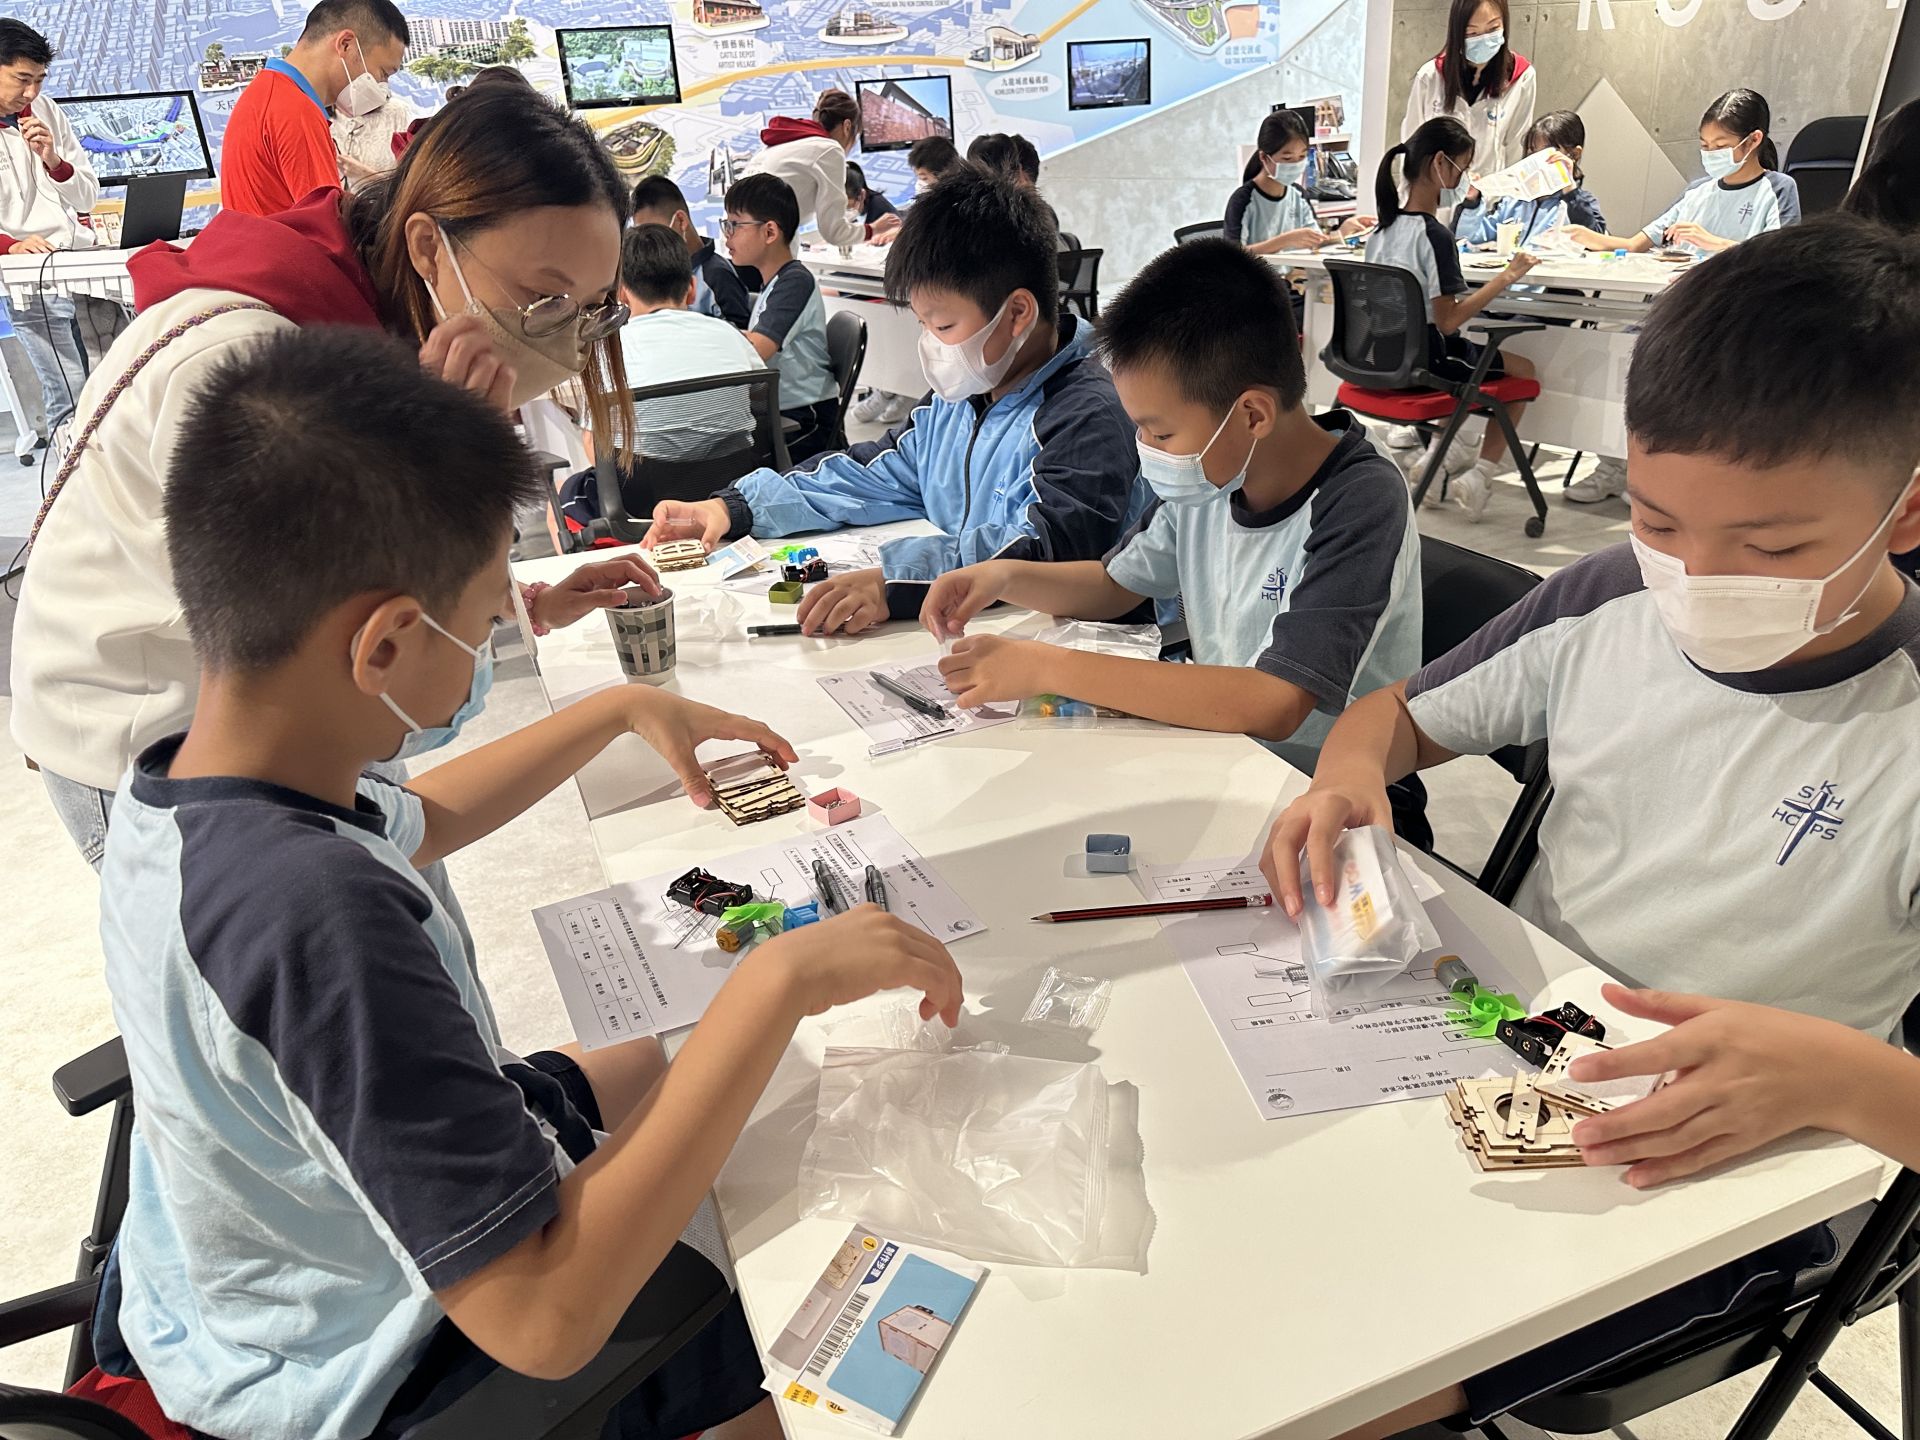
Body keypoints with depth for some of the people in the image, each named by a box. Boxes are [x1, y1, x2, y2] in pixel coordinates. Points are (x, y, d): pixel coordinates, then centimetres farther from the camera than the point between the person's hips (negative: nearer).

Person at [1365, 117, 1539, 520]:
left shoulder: (1384, 228, 1)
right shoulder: (1435, 235, -22)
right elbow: (1448, 320, -24)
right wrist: (1505, 277, -19)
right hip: (1426, 362, -8)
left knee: (1466, 352, 36)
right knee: (1522, 369, 15)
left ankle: (1439, 449, 26)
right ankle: (1478, 477, 9)